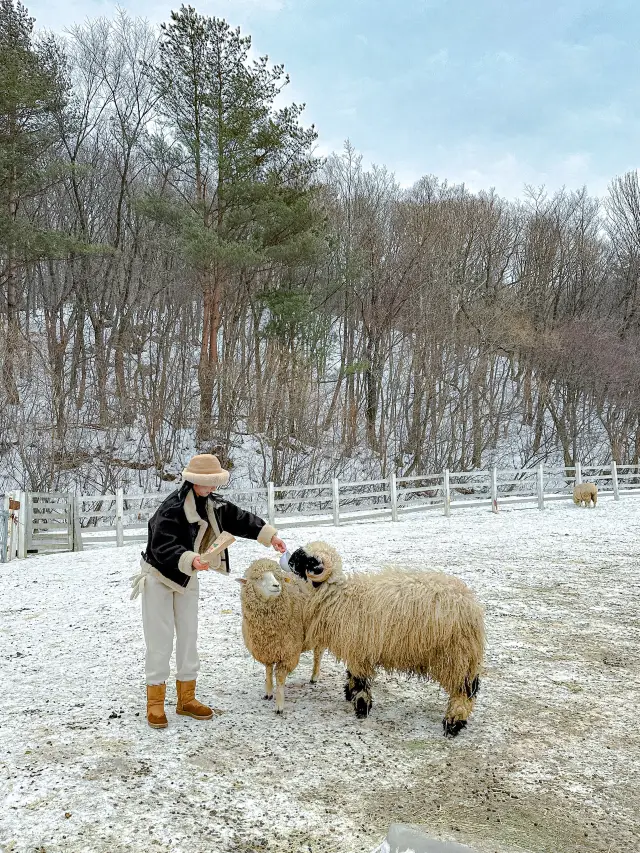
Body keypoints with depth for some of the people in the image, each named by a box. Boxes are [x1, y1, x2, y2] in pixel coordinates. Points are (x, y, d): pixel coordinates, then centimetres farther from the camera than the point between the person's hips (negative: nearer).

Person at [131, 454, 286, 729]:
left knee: (189, 636, 10)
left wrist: (270, 536, -8)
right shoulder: (171, 508, -28)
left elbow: (239, 519, 1)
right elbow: (163, 547, -35)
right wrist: (190, 560, -51)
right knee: (160, 641, -4)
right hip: (159, 576, -7)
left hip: (187, 578, 7)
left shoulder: (213, 504, -4)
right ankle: (155, 704, 8)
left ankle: (186, 699, 21)